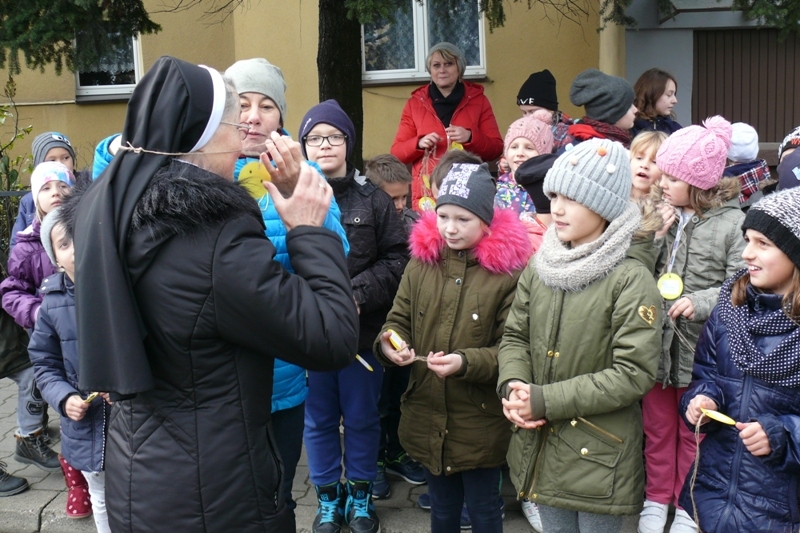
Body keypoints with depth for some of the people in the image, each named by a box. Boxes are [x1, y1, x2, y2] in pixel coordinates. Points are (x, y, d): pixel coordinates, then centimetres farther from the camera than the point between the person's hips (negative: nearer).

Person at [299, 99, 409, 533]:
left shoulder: (373, 199, -1)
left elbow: (397, 258, -4)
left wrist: (358, 293, -14)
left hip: (361, 330, 1)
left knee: (362, 417, 15)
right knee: (318, 420, 14)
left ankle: (360, 494, 35)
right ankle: (328, 497, 33)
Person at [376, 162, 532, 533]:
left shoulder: (509, 270, -14)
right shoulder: (421, 261, -1)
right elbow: (399, 320, 4)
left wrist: (467, 362, -29)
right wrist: (388, 344, -19)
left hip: (480, 424, -4)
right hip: (426, 419, 4)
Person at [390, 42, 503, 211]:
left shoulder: (478, 100, 10)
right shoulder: (415, 103, 10)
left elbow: (496, 149, 6)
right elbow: (397, 152, 9)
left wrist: (471, 137, -12)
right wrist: (419, 143, -11)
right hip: (428, 193, 0)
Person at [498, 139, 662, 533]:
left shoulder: (630, 280, -16)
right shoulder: (539, 267, 1)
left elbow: (634, 373, -19)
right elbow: (515, 336, 9)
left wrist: (546, 400, -20)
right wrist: (512, 386, -13)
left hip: (599, 455, -5)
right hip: (540, 446, 5)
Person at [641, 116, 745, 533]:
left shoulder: (733, 223, -13)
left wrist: (700, 303, -25)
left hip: (700, 349, -3)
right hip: (656, 342, 4)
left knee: (693, 434, 15)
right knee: (658, 427, 19)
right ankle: (657, 498, 38)